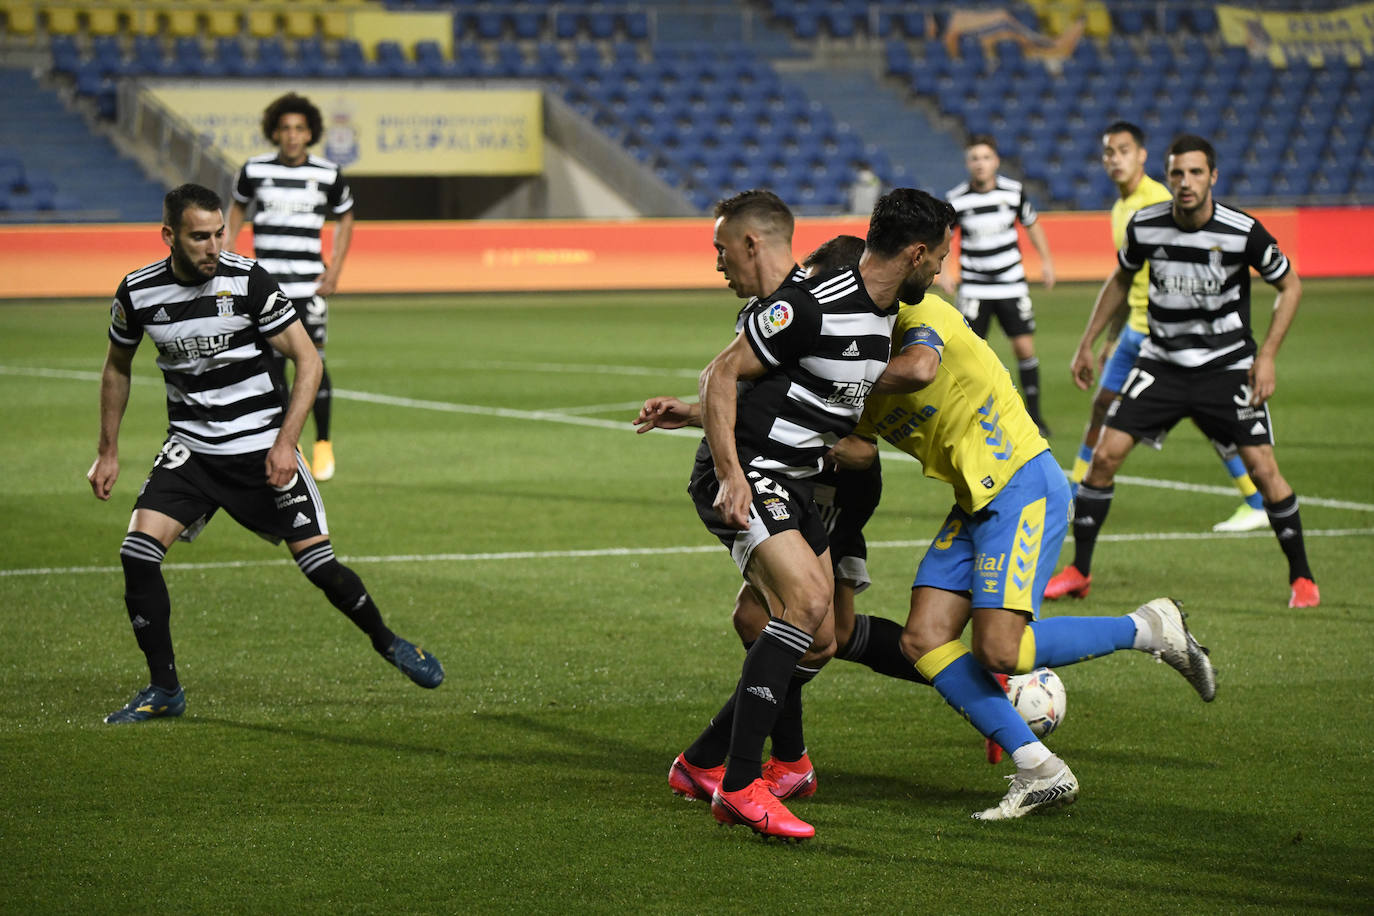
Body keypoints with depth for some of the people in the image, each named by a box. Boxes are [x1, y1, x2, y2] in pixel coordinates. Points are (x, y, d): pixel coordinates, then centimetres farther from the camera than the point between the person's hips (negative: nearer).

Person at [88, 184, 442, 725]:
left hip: (261, 449, -2)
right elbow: (118, 368, 13)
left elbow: (307, 361, -9)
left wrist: (285, 442, -17)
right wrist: (107, 452, 12)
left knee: (319, 564, -5)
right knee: (138, 552, -16)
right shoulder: (138, 293, -6)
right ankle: (164, 691, -2)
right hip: (190, 450, 2)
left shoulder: (247, 281, -14)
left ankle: (388, 644, 25)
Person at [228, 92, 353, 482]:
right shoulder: (255, 170, 2)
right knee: (269, 365, -1)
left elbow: (345, 219, 13)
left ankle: (323, 445, 12)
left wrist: (335, 270, 3)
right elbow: (238, 207, 19)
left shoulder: (328, 175, 0)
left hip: (308, 285, -1)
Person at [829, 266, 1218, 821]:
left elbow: (918, 368, -34)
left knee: (999, 649, -18)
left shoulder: (918, 314, -11)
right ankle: (1041, 773, -2)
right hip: (974, 503, 9)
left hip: (1024, 486, -9)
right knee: (923, 640, -5)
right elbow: (859, 451, -1)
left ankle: (1152, 629, 1)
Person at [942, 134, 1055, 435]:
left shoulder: (1014, 191, -4)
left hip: (1011, 284, 1)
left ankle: (1034, 413, 10)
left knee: (1025, 347, -4)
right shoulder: (956, 199, -8)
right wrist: (942, 274, -9)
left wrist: (1046, 260, 8)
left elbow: (1032, 224, 12)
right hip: (973, 287, -1)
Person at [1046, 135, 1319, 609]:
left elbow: (1290, 286, -3)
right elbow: (1121, 280, 11)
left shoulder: (1243, 232, -17)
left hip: (1227, 365, -2)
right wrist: (1087, 344, 12)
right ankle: (1078, 570, 7)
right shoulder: (1145, 226, -9)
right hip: (1161, 362, 2)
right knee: (1105, 455, -8)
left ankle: (1301, 576, 9)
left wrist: (1266, 356, -11)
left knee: (1263, 468, -10)